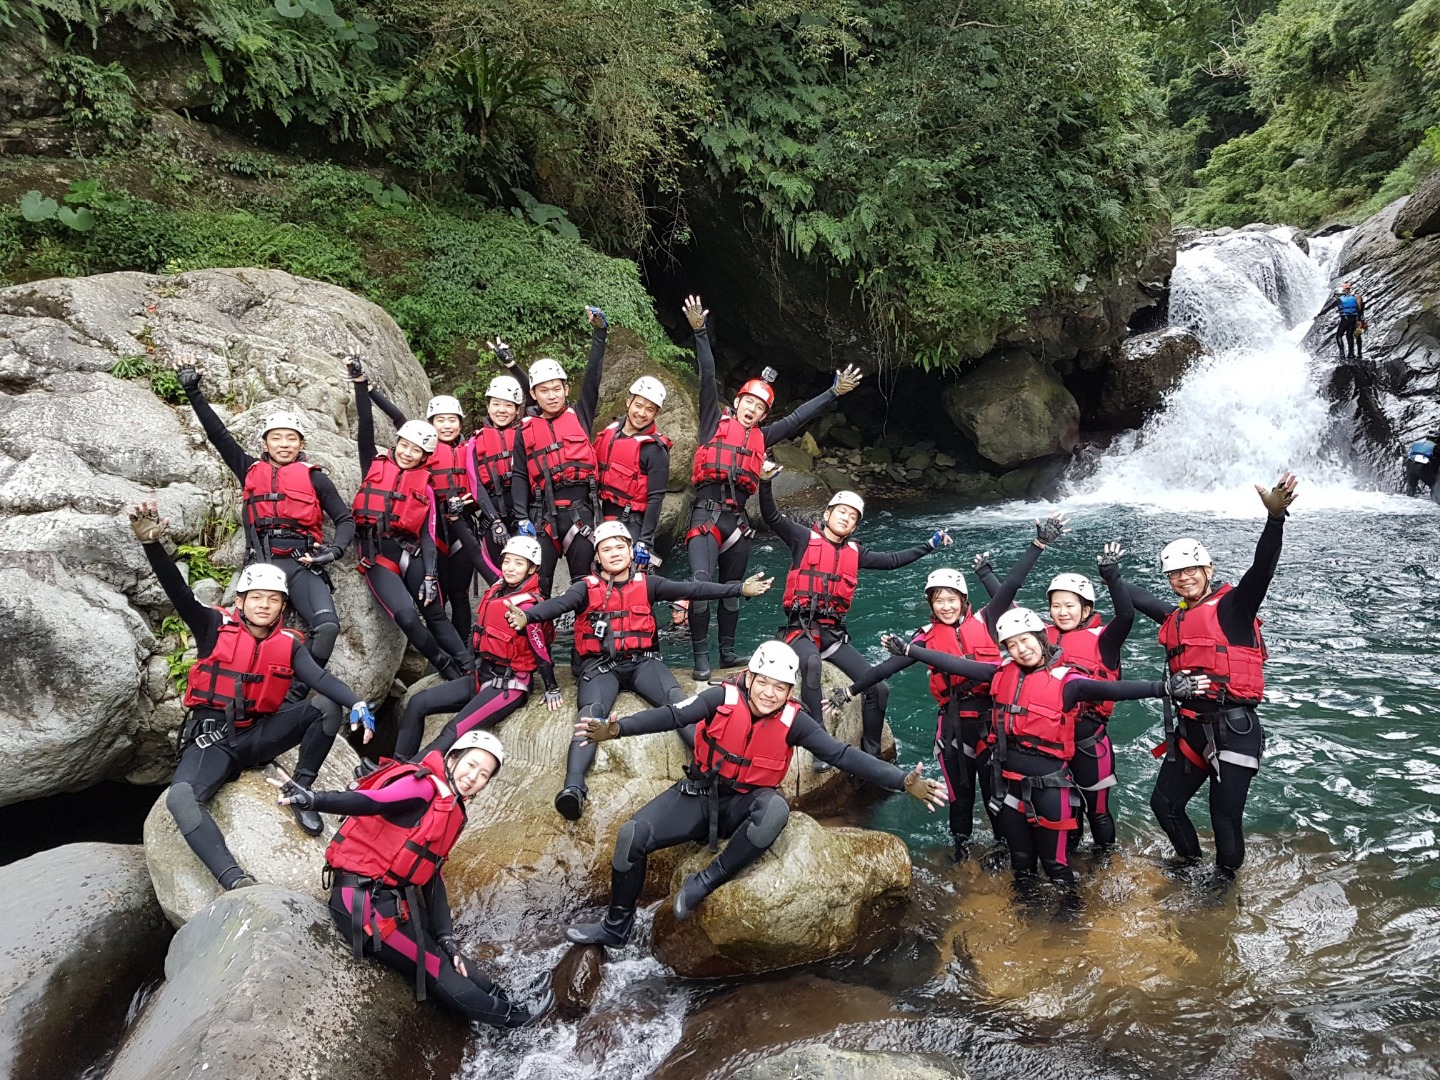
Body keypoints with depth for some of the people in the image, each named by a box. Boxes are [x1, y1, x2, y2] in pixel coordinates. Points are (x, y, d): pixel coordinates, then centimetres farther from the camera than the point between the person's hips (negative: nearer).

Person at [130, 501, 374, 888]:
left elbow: (321, 678, -15)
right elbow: (179, 593, -18)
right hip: (211, 736, -2)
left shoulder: (289, 645, 0)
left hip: (260, 733, 2)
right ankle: (234, 879, -43)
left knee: (328, 706, -17)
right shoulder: (216, 628, -4)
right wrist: (152, 543, -34)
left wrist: (357, 704, -36)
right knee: (180, 798, -31)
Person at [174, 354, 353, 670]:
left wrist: (335, 549, -5)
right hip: (262, 562, 1)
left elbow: (345, 520, 14)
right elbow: (218, 434, 19)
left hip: (303, 564, -1)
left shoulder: (314, 478, 15)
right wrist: (192, 390, 15)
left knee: (327, 625, -27)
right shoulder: (251, 472, 20)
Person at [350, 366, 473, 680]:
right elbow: (366, 427, -2)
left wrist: (430, 576, -5)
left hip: (412, 554, 2)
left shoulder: (424, 485, 10)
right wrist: (360, 383, -10)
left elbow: (428, 534, 4)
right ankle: (449, 670, -4)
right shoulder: (375, 466, 10)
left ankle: (470, 668, 6)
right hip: (378, 554, -2)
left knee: (436, 615, 2)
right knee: (407, 615, -18)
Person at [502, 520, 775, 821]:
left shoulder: (647, 584, 8)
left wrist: (740, 588, -8)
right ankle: (573, 787, -43)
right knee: (591, 714, -28)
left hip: (642, 661, 2)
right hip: (600, 665, -2)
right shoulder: (587, 588, 2)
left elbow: (692, 589, 1)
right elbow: (558, 604, -17)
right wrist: (527, 616, -41)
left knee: (677, 699, -24)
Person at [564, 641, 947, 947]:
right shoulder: (722, 698, -16)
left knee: (776, 808, -36)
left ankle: (704, 882, -20)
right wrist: (617, 728, -47)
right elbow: (672, 715, -30)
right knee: (633, 835, -16)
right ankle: (616, 926, 10)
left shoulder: (792, 721, -13)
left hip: (744, 805, 0)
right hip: (699, 795, 1)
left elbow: (843, 755, -17)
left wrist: (903, 781, -27)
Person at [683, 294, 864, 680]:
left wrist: (834, 392, 16)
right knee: (701, 585, -18)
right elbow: (708, 378, -1)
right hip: (706, 515, -5)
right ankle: (701, 658, -9)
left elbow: (799, 417, 18)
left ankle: (728, 652, 27)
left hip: (737, 520, 5)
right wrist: (700, 332, -8)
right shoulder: (716, 421, 7)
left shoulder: (760, 438, 16)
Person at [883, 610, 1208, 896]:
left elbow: (1110, 690, -25)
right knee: (1020, 856, 23)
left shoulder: (1063, 680, -13)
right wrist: (907, 649, 2)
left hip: (1048, 781, -4)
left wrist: (1165, 689, -39)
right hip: (1009, 778, 4)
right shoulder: (1003, 673, 0)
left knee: (1054, 860, 8)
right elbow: (957, 665, 2)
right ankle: (1025, 898, 46)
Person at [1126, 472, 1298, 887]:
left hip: (1233, 727, -7)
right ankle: (1190, 858, 42)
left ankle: (1225, 874, 27)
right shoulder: (1175, 618, 12)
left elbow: (1262, 569, -25)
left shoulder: (1232, 606, -7)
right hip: (1190, 727, 7)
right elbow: (1137, 598, 33)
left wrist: (1275, 517, -41)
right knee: (1164, 803, 15)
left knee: (1225, 814, -1)